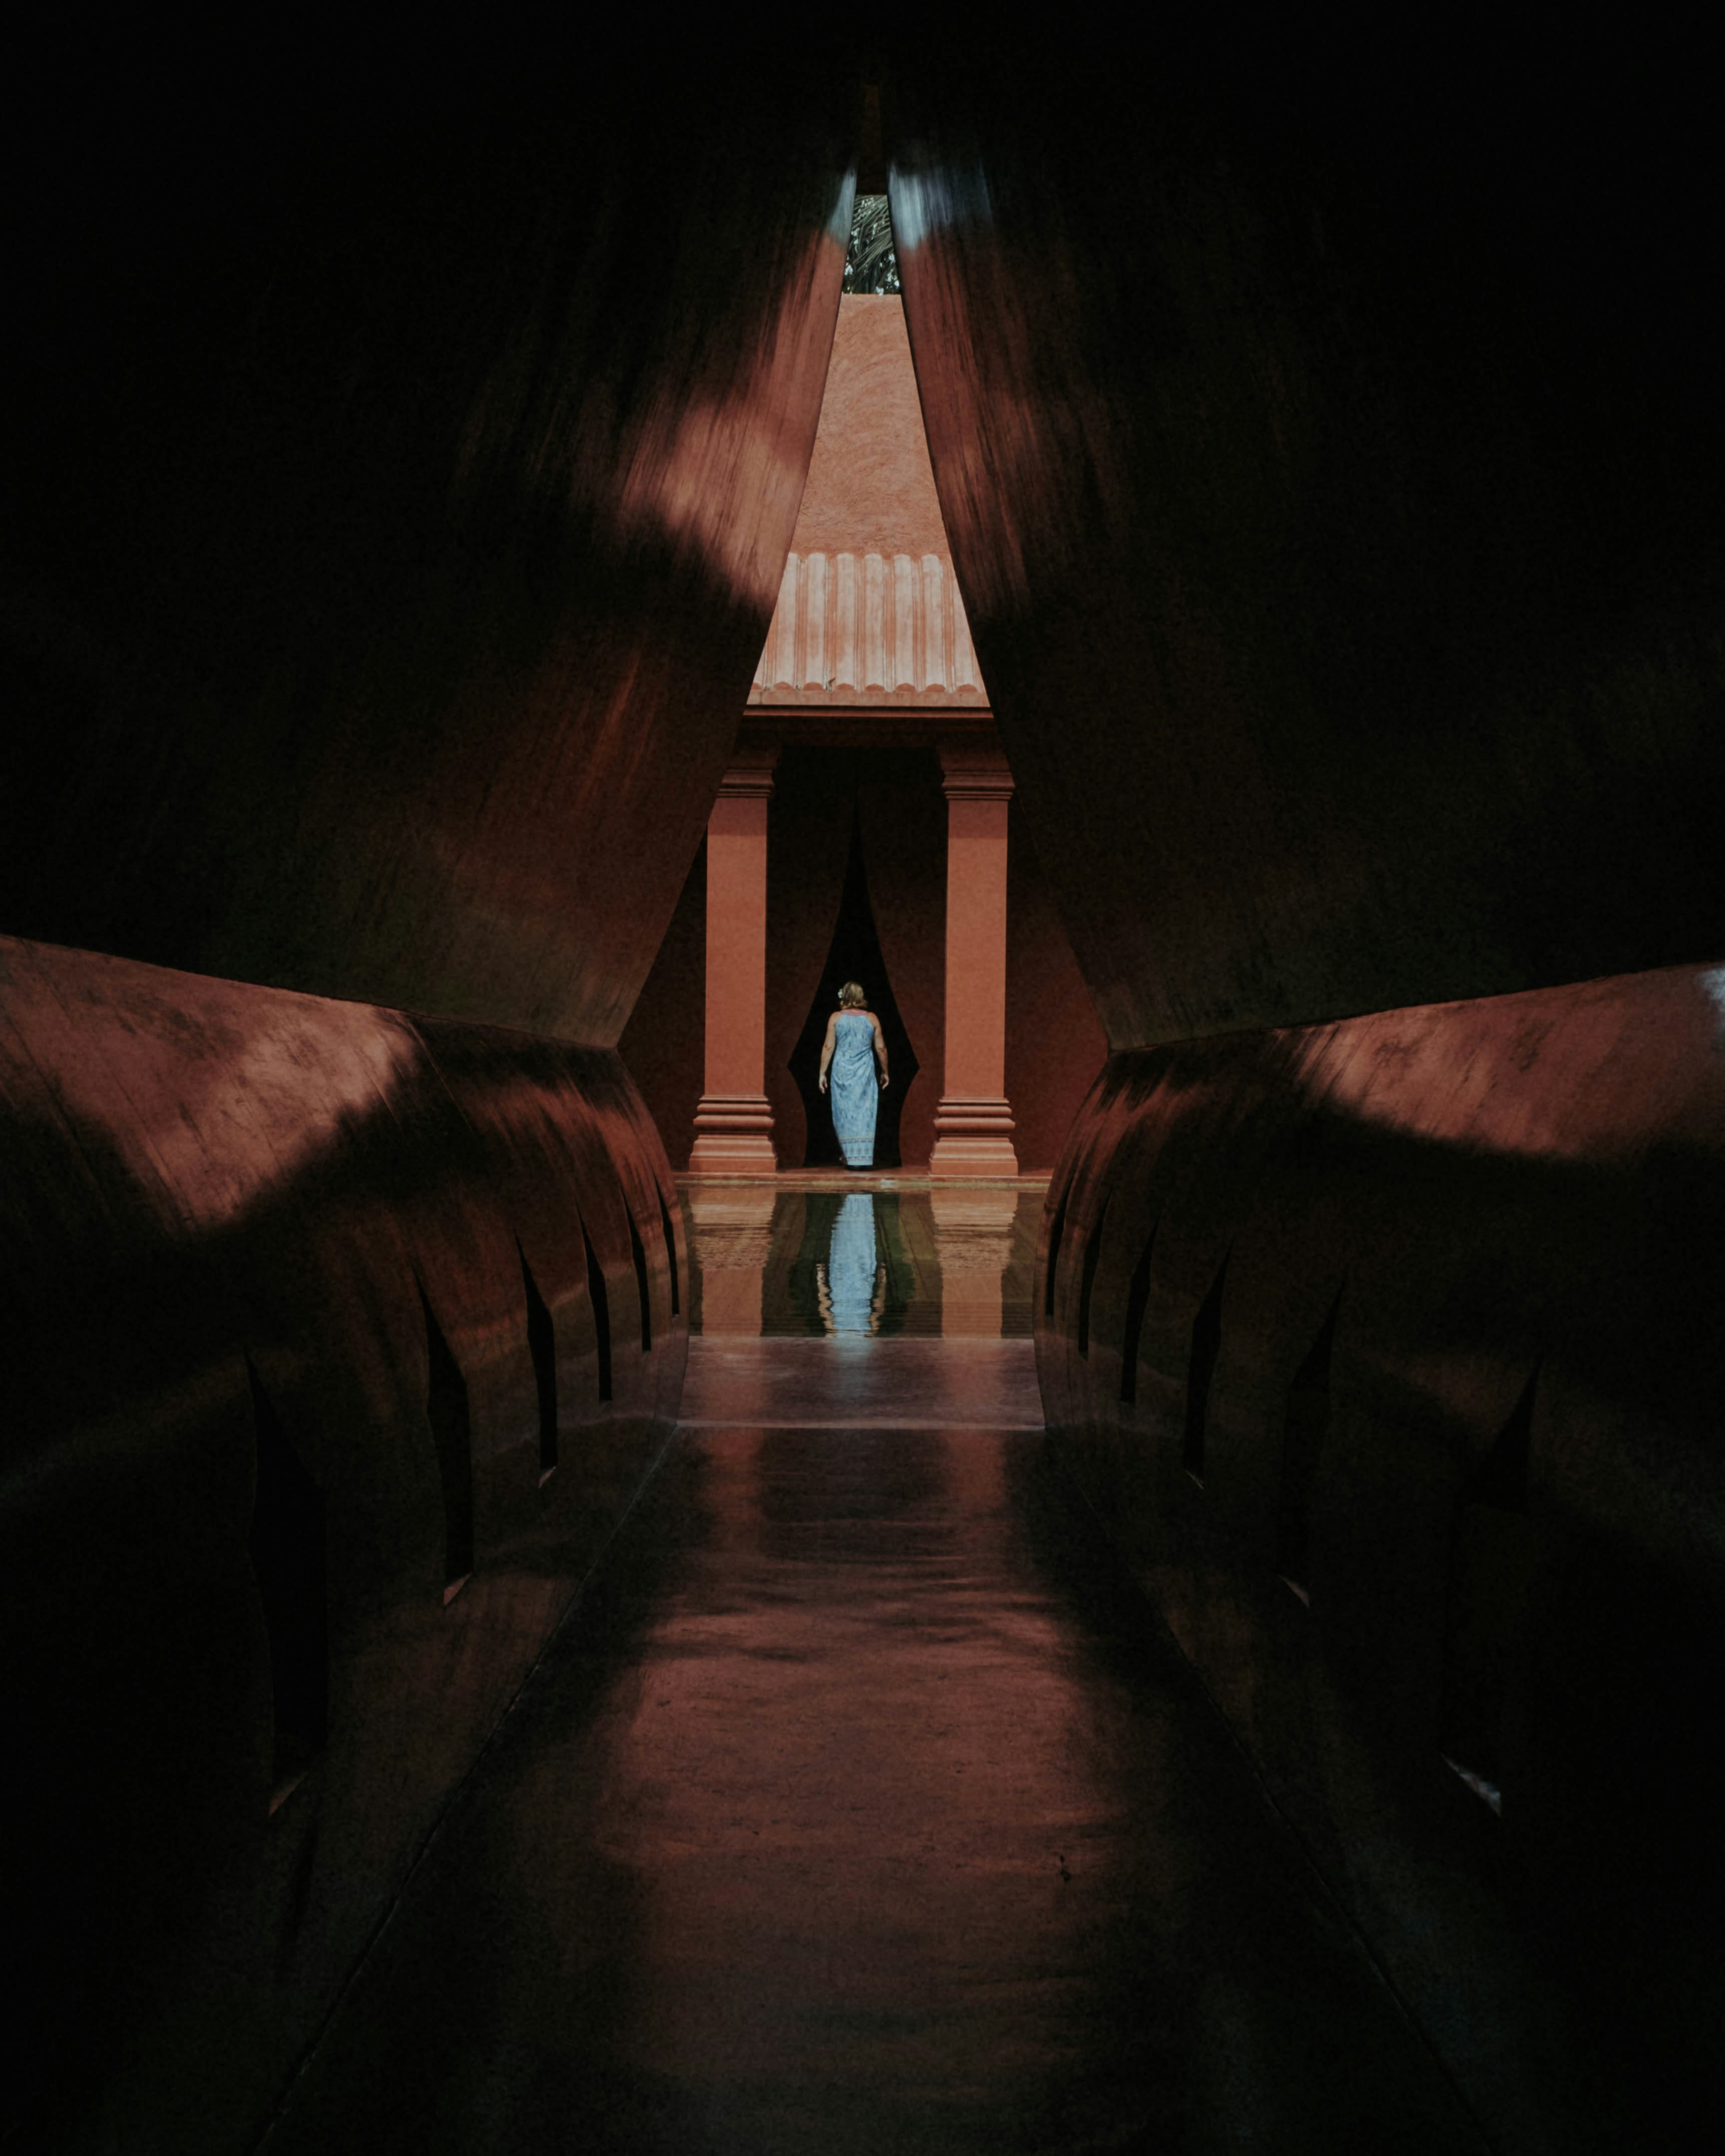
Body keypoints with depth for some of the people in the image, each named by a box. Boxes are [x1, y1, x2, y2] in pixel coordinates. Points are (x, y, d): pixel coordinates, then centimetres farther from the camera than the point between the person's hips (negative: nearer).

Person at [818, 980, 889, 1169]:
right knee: (865, 1113, 3)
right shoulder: (872, 1019, 1)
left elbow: (828, 1047, -2)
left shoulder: (836, 1018, -1)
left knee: (844, 1113, 9)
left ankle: (849, 1157, 12)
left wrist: (823, 1073, 4)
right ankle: (864, 1158, 0)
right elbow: (881, 1048, 6)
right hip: (865, 1071, 0)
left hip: (842, 1071, 0)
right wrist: (885, 1072, 18)